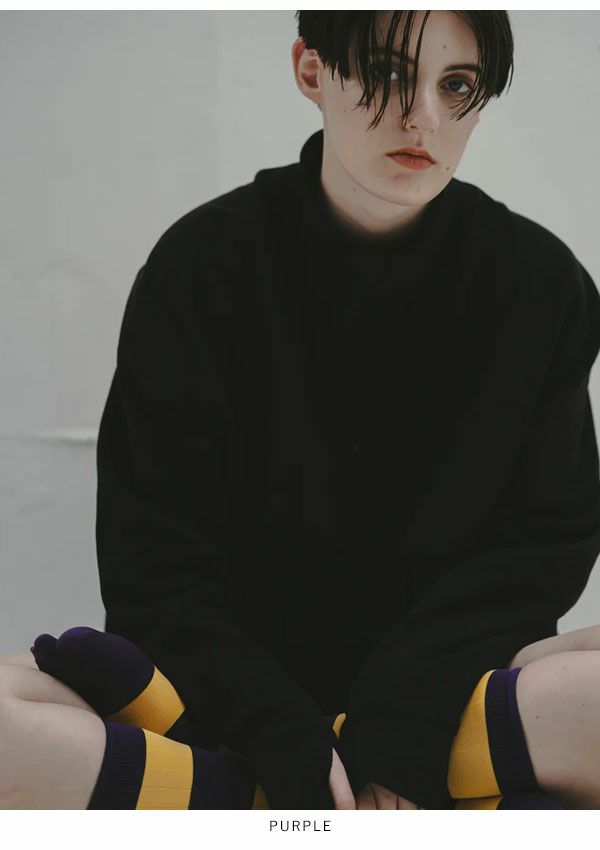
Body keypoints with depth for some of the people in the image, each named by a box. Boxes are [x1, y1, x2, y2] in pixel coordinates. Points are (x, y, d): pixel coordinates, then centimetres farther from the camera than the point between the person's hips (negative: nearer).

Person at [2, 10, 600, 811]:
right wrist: (286, 738, -19)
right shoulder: (204, 264, -1)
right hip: (236, 680, 0)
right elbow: (154, 562, -5)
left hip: (443, 687, 1)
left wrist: (402, 714, -18)